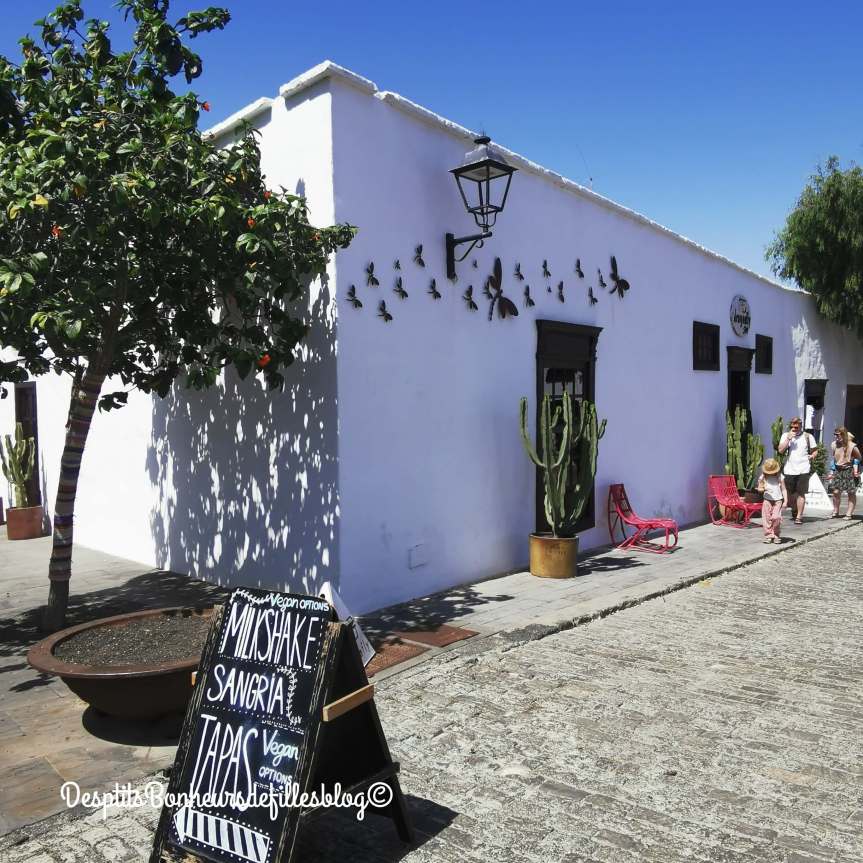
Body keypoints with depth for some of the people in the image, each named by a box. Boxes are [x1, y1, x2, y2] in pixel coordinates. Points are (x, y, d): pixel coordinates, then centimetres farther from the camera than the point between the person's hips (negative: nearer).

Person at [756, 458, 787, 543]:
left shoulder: (779, 477, 1)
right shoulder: (763, 477, 3)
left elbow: (784, 489, 3)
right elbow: (759, 489, 5)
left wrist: (785, 501, -5)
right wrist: (763, 489, -20)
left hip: (778, 500, -1)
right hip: (767, 500, 1)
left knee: (776, 517, -12)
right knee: (767, 518, -2)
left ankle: (776, 535, 3)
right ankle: (768, 536, 7)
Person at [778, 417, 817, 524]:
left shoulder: (808, 436, 6)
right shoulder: (786, 436, 7)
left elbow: (815, 450, 15)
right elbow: (781, 450, -4)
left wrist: (812, 456, -2)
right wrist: (788, 438, -11)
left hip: (803, 470, -2)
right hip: (789, 470, 2)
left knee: (801, 493, -4)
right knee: (790, 493, 9)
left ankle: (799, 516, 0)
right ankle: (794, 510, 34)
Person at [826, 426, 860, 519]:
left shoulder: (852, 446, -15)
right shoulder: (833, 445, -3)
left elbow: (857, 458, 1)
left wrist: (855, 469, -6)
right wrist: (831, 472, 8)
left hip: (849, 471, -4)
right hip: (838, 471, 4)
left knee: (851, 493, 4)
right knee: (836, 491, 2)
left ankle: (849, 513, 10)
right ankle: (835, 512, 15)